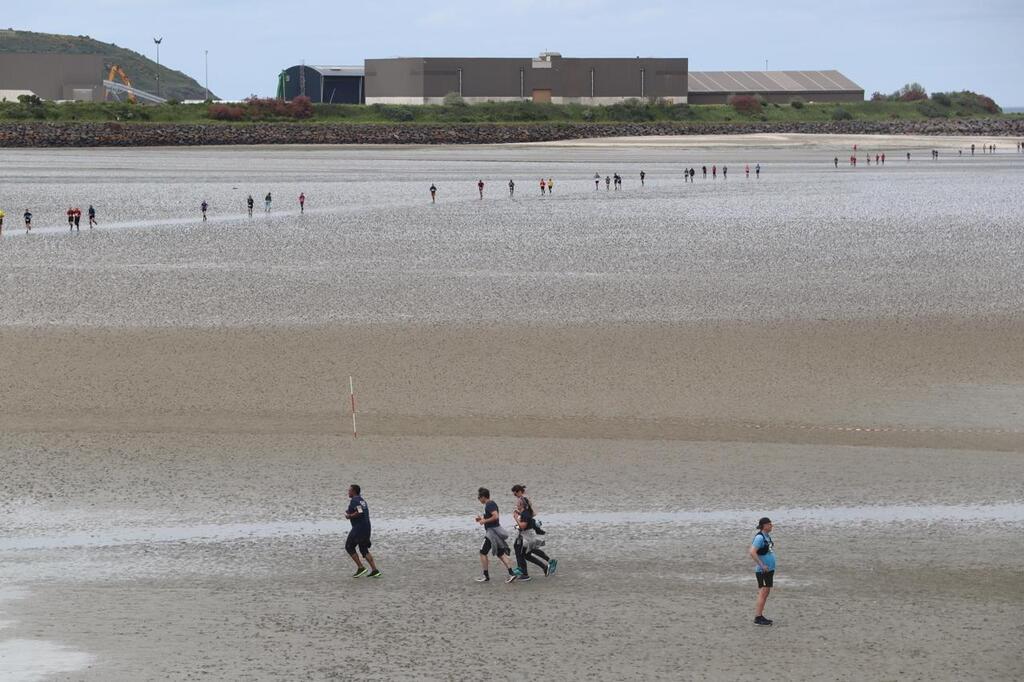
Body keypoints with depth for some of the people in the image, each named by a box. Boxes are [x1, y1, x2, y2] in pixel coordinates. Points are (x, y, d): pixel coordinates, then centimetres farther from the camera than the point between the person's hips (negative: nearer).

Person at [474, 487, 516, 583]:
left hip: (493, 531, -10)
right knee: (500, 554, 9)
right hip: (493, 531, 10)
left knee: (483, 552, -1)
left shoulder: (490, 505, -16)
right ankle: (511, 573, 3)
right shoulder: (490, 504, 15)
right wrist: (482, 518, 15)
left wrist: (485, 521, -19)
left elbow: (495, 516, -29)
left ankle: (486, 576, 5)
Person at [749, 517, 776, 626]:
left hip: (769, 569, 9)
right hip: (762, 571, -9)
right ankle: (758, 618, -7)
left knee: (765, 593, 12)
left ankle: (760, 616, 17)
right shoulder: (759, 537, -17)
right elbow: (752, 552, -25)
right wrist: (762, 565, -23)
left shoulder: (767, 536, 12)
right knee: (762, 593, -9)